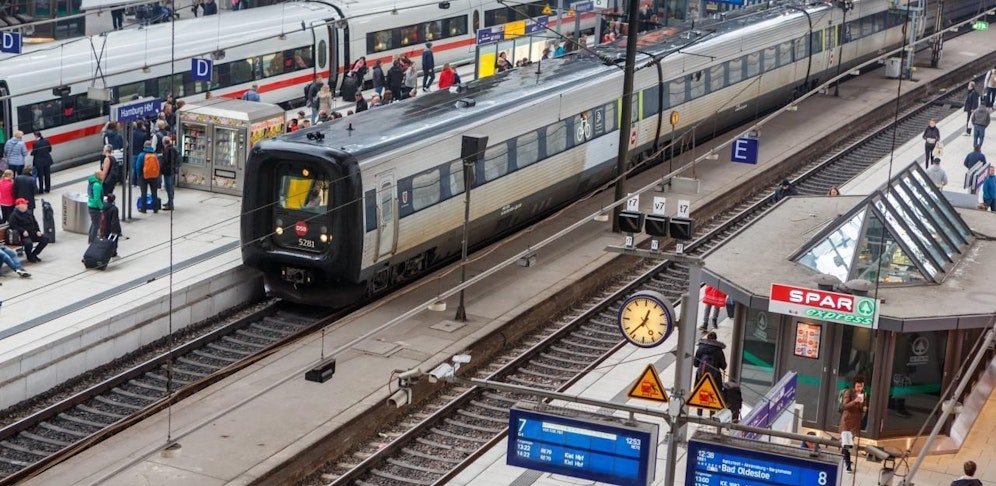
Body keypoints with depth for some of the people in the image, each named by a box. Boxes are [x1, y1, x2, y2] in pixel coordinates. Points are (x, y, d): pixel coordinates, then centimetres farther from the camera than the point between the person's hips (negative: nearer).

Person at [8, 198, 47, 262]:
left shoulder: (29, 213, 15)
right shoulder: (14, 215, -6)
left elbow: (35, 223, 20)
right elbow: (13, 226, -15)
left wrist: (38, 231, 2)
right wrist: (23, 231, -24)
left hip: (33, 233, 7)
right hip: (23, 236, -7)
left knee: (45, 239, -8)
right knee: (28, 243, -37)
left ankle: (33, 254, 8)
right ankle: (30, 257, -2)